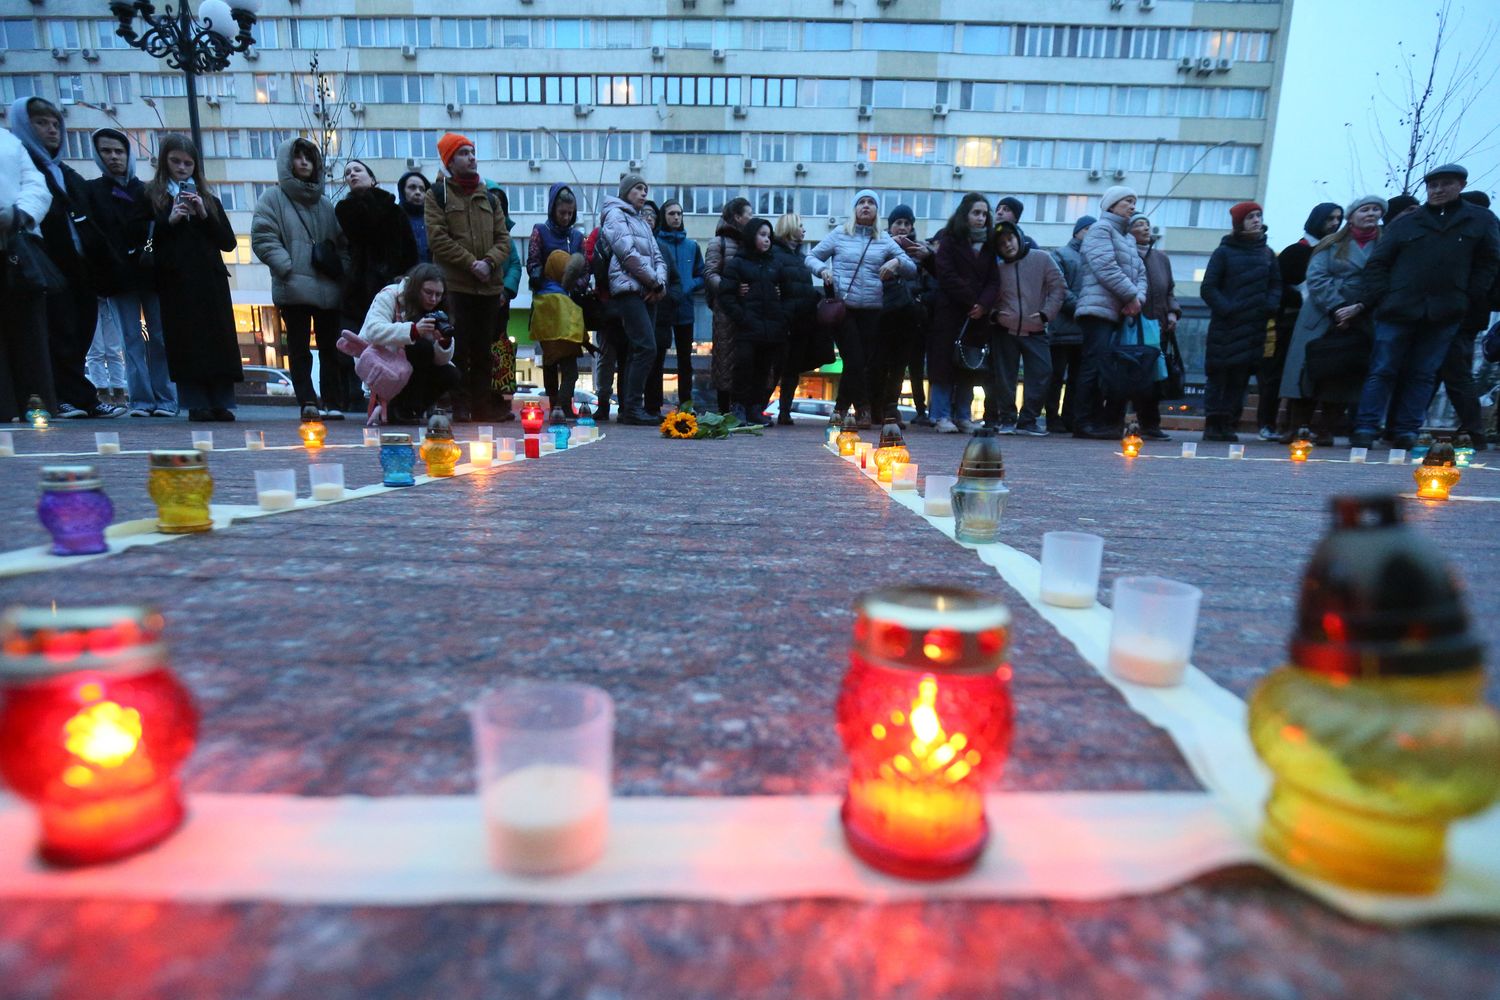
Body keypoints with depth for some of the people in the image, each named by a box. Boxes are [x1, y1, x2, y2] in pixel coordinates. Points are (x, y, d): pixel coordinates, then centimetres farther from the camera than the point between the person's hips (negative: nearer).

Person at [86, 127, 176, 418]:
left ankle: (165, 399, -3)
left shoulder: (147, 191, 16)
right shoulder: (92, 191, 13)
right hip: (119, 277, 0)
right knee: (132, 340, -3)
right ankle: (141, 400, -4)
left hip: (152, 274, 0)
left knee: (160, 338, -4)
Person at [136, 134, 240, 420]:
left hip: (211, 279, 2)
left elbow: (228, 242, 11)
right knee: (186, 342, -8)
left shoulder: (208, 199, 20)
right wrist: (169, 220, -8)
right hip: (176, 281, -2)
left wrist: (204, 215, -2)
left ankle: (221, 403, -4)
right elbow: (139, 237, 4)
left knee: (219, 341, -5)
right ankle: (197, 404, -8)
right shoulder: (151, 197, 13)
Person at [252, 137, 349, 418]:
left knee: (331, 347, 3)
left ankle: (333, 403, 8)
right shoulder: (273, 198, 8)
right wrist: (288, 268, -13)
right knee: (299, 348, -2)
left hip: (328, 288, 3)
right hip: (293, 289, -3)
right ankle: (308, 402, -3)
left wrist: (341, 269, 4)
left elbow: (342, 243, 20)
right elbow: (262, 238, -1)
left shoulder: (325, 204, 20)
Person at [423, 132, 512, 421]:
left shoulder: (489, 197, 18)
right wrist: (471, 262, -15)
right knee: (458, 351, -6)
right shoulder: (438, 195, 5)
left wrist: (489, 261, -9)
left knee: (483, 352, 8)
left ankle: (481, 406, 15)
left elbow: (503, 238, 10)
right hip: (455, 285, -4)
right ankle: (461, 406, 1)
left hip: (490, 286, 4)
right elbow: (438, 239, -6)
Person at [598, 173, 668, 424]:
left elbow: (658, 257, 19)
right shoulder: (615, 214, 3)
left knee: (639, 351, 5)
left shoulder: (642, 222, 27)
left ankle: (628, 408, 7)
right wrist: (655, 282, -8)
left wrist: (660, 282, -1)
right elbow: (628, 254, -10)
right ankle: (633, 407, -17)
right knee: (646, 348, -18)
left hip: (647, 292, 8)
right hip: (629, 289, -8)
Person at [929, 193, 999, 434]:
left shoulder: (989, 244, 17)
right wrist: (971, 300, -12)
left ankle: (963, 416, 10)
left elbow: (994, 279, 9)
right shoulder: (949, 240, 3)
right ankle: (942, 416, -3)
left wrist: (983, 304, -10)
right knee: (945, 361, -7)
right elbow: (947, 276, -8)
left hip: (976, 314, 5)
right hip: (950, 312, -5)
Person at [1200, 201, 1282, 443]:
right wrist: (1226, 309, -14)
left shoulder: (1267, 253, 16)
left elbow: (1276, 284, 18)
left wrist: (1270, 306, -1)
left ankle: (1228, 425, 7)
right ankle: (1212, 425, -2)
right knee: (1218, 375, -5)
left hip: (1254, 327, 4)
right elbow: (1208, 288, -3)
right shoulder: (1224, 252, 3)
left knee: (1240, 377, 3)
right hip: (1225, 326, -4)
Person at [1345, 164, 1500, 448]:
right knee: (1382, 371, -3)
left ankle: (1406, 431, 6)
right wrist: (1362, 302, -8)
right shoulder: (1405, 223, 8)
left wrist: (1468, 300, 1)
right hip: (1398, 310, -2)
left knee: (1423, 375, 4)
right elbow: (1378, 264, 2)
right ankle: (1365, 429, -3)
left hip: (1444, 316, 2)